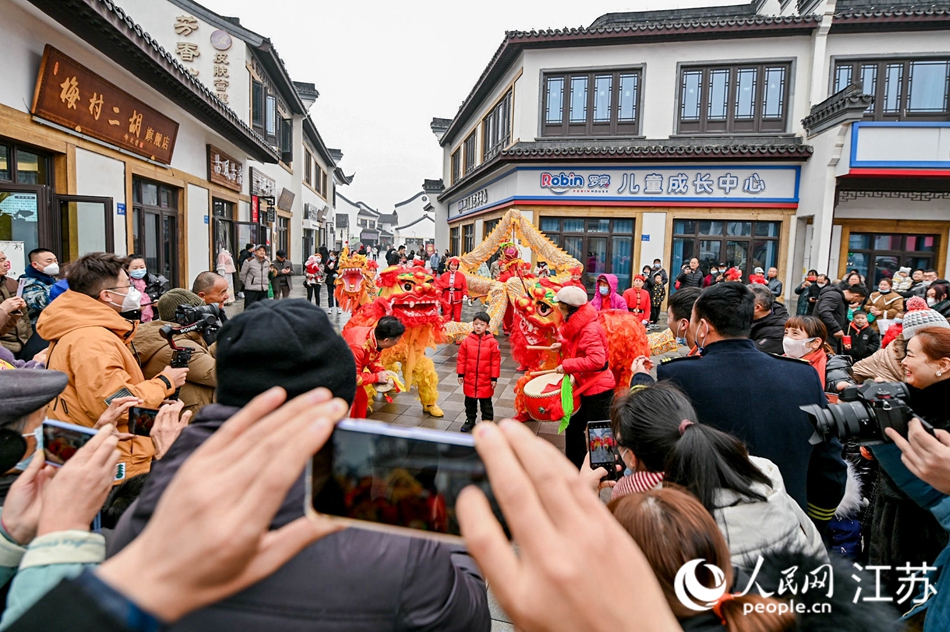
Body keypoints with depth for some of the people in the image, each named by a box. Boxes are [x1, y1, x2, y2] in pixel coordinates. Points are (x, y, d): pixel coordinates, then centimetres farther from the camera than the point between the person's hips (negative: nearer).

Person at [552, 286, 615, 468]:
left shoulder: (590, 329, -25)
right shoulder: (575, 324, 5)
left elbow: (597, 360, -33)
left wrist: (567, 365, -28)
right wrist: (563, 345, 2)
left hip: (598, 389, -10)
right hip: (585, 386, 10)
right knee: (574, 426, 20)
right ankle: (575, 467, 36)